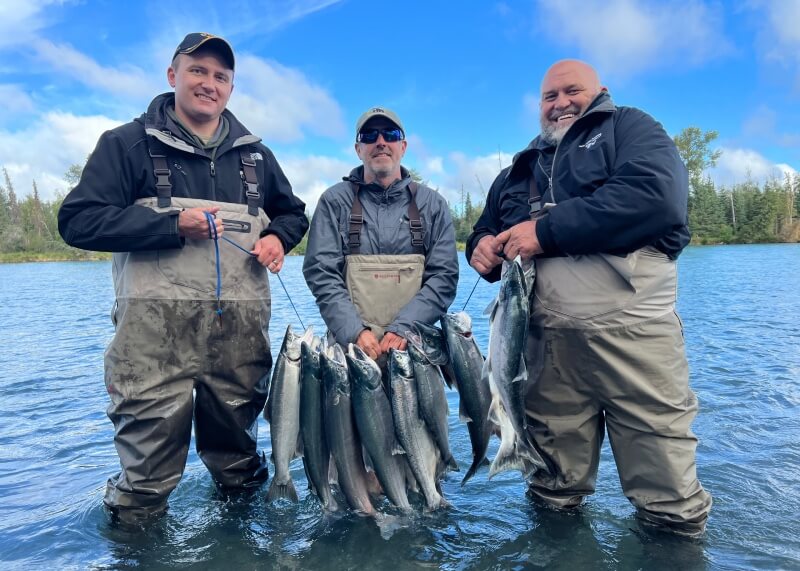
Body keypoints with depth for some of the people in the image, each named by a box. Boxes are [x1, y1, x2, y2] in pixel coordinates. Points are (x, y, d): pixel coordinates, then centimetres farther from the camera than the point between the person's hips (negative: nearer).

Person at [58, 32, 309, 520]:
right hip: (157, 321, -3)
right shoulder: (129, 143, 5)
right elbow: (77, 219, -3)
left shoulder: (254, 154, 17)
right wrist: (172, 225, -13)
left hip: (242, 323, 4)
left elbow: (294, 213, 27)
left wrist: (278, 237, 3)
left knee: (236, 439, 16)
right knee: (150, 454, 1)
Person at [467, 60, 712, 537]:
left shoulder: (629, 128, 8)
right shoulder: (521, 169, 25)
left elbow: (655, 192, -12)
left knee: (667, 514, 6)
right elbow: (486, 229, 25)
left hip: (631, 332, -4)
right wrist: (482, 247, 0)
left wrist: (547, 230, -13)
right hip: (547, 340, 5)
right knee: (553, 499, 15)